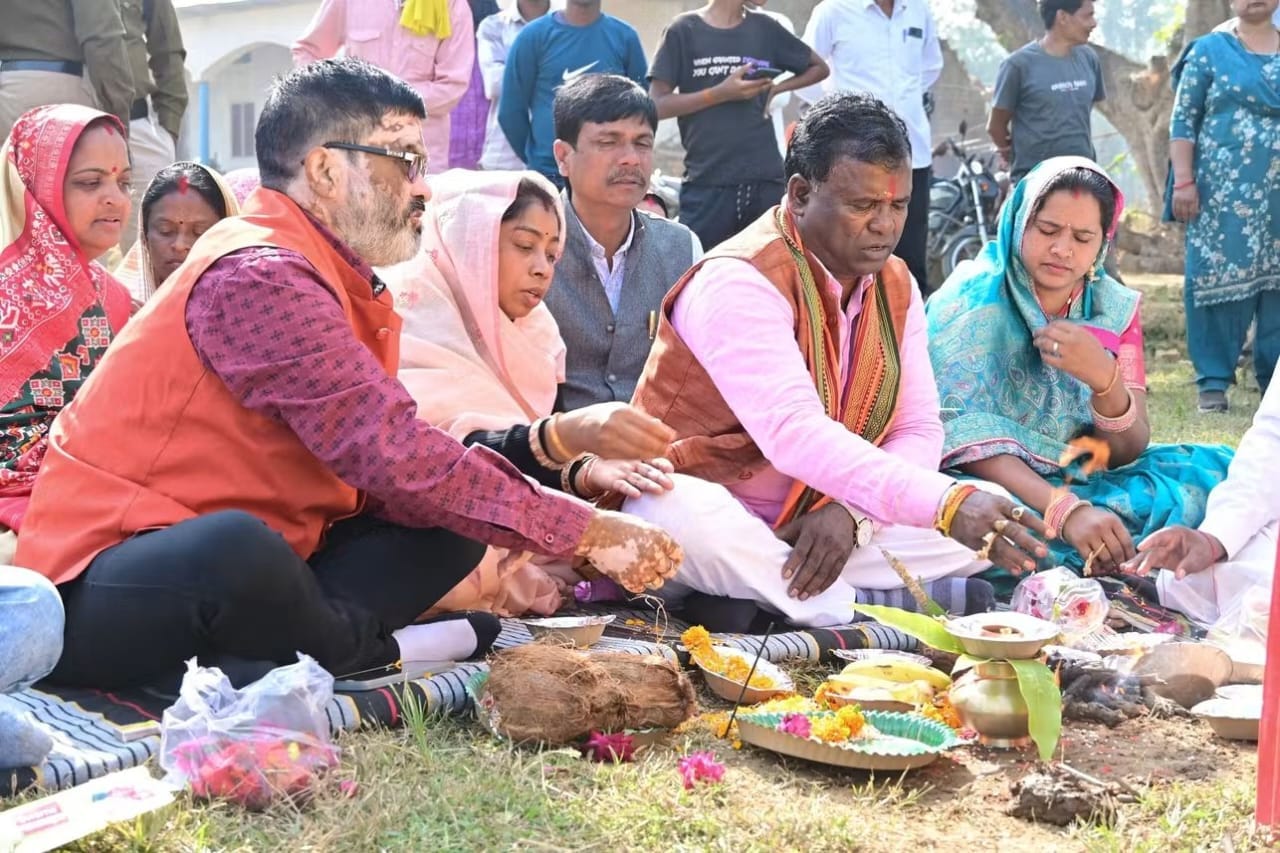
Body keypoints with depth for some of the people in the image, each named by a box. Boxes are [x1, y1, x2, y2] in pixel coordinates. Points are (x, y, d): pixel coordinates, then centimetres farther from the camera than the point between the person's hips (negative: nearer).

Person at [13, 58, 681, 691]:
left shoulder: (335, 279, 12)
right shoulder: (261, 277, -19)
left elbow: (377, 470, 4)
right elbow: (397, 460, -25)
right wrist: (585, 532, -19)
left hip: (240, 565, 10)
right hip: (101, 595, -10)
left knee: (454, 521, 4)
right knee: (235, 549, -41)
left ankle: (241, 660, -13)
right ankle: (374, 651, -10)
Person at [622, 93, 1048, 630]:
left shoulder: (895, 287, 5)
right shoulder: (739, 281, -20)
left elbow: (919, 430, 2)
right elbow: (794, 433, -34)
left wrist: (853, 513, -20)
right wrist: (945, 503, -43)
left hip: (830, 526, 7)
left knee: (991, 517, -9)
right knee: (681, 515, -40)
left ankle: (762, 598, -18)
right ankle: (892, 605, -21)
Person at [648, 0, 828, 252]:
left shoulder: (765, 28, 11)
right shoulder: (685, 30, 1)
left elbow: (819, 67, 23)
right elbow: (657, 105, -4)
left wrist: (774, 89, 7)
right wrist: (721, 93, -13)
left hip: (767, 181, 3)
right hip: (707, 185, -3)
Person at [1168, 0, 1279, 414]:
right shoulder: (1209, 51, 4)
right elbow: (1183, 121, 1)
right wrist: (1183, 181, -8)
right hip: (1224, 188, -3)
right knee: (1217, 276, -2)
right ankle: (1214, 380, 3)